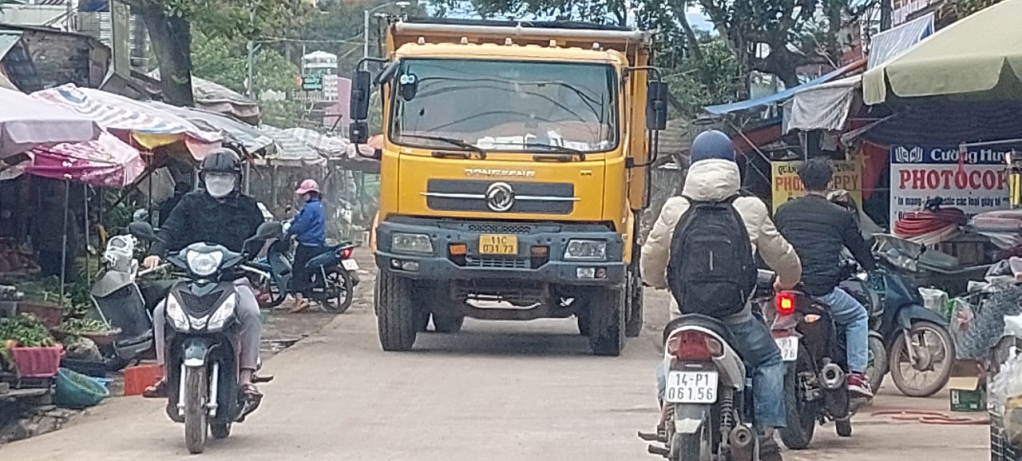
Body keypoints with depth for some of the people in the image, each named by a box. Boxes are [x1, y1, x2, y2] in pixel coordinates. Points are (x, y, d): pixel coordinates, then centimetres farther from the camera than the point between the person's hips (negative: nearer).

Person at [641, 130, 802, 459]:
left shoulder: (674, 210, -1)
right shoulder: (750, 210, -3)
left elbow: (650, 262, 8)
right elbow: (783, 258, 9)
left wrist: (660, 282, 31)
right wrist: (787, 281, 33)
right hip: (736, 316, -2)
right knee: (769, 361, 21)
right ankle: (765, 434, 8)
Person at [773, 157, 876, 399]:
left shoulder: (783, 211, 11)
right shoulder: (841, 215, 4)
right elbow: (860, 249, 15)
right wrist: (873, 271, 35)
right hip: (823, 290, -3)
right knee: (858, 316, 22)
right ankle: (856, 374, 11)